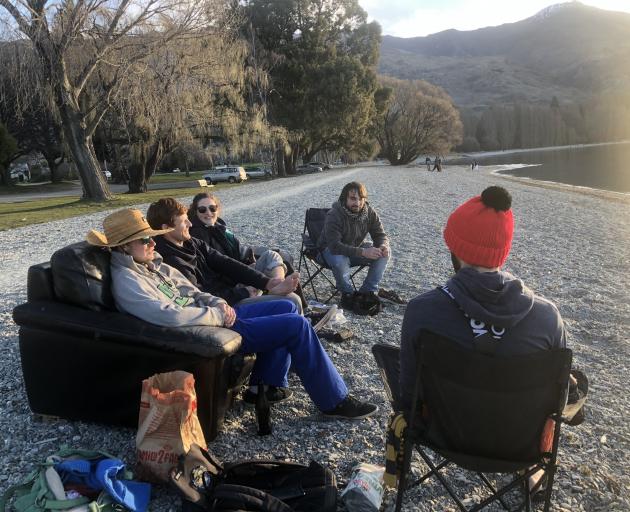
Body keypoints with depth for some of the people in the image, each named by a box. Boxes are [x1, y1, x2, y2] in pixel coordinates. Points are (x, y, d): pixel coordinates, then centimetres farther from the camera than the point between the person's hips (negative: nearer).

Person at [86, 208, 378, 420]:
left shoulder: (150, 263, 12)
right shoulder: (126, 280, -17)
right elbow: (170, 315, -30)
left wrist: (220, 305, -3)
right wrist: (218, 315, -19)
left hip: (213, 318, 10)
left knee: (287, 308, 10)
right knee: (297, 326, -12)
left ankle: (266, 385, 14)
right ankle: (335, 401, 1)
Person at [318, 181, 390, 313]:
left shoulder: (369, 212, -11)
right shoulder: (334, 215, -28)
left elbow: (380, 235, -4)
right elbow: (335, 246, -37)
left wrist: (383, 246, -31)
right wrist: (363, 252, -46)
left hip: (356, 248, 5)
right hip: (331, 250, -5)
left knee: (385, 253, -17)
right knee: (340, 260, -39)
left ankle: (367, 292, -8)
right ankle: (348, 295, -13)